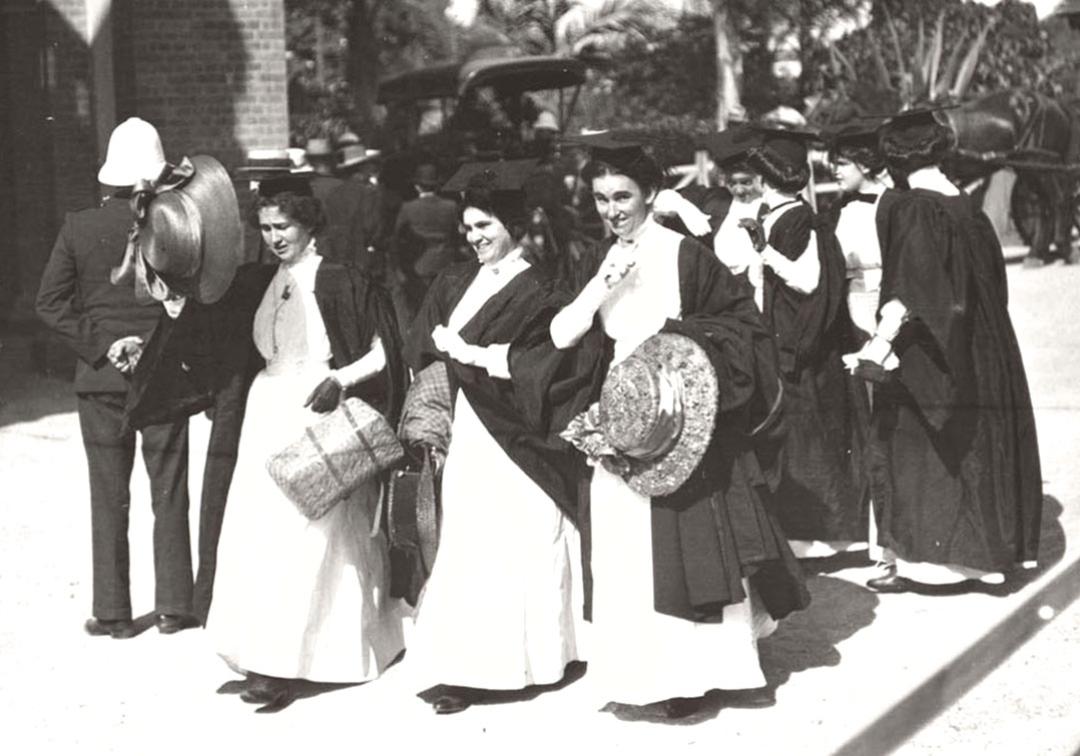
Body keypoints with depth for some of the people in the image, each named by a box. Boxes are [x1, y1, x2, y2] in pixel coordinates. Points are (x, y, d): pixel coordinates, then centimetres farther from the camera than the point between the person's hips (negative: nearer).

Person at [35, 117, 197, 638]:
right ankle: (173, 606, 10)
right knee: (169, 495, 8)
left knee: (108, 498, 8)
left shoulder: (78, 228, -2)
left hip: (100, 378, 1)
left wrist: (102, 347, -6)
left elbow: (50, 302, -5)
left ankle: (112, 612, 10)